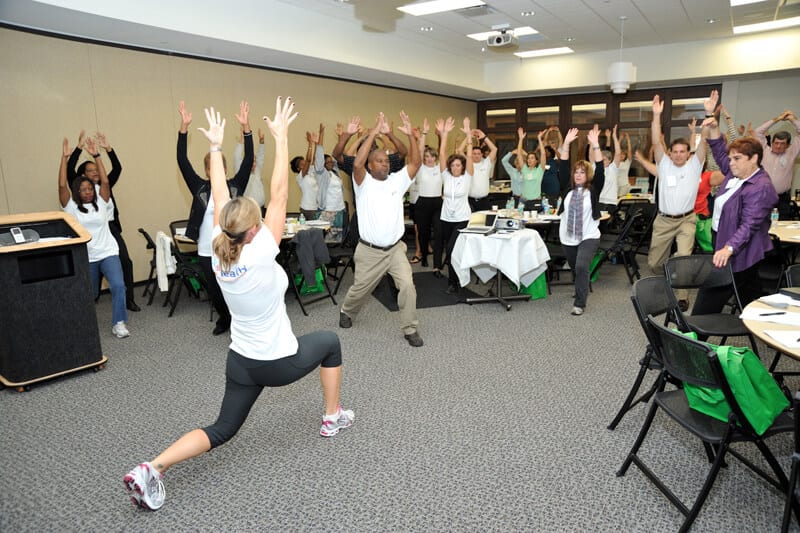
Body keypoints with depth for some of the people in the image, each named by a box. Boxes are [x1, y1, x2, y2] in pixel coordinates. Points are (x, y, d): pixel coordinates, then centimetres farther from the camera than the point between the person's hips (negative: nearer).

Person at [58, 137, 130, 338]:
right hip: (85, 258, 0)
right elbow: (62, 185, -11)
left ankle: (119, 323, -9)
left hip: (108, 253, 0)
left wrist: (96, 155, -10)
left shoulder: (101, 203, 4)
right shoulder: (72, 208, 1)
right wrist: (65, 157, -12)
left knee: (118, 285, -19)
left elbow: (105, 181, -7)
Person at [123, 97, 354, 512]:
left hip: (241, 361, 5)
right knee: (329, 341, 23)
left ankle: (151, 470, -3)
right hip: (280, 362, -5)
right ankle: (333, 418, 32)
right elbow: (279, 195, -23)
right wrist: (281, 138, -19)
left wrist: (216, 147, 5)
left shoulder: (219, 256, -8)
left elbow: (220, 200, 0)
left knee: (221, 431, 19)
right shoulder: (261, 255, -24)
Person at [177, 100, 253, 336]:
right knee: (214, 291, 14)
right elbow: (182, 162, -4)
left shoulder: (235, 186, 1)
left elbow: (248, 160, -8)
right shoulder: (200, 188, 3)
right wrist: (184, 126, -12)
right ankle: (224, 319, 40)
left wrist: (245, 126, -17)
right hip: (207, 252, 2)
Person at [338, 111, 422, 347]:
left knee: (407, 285, -11)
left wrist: (410, 134, -16)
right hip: (369, 251, -2)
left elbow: (415, 162, -6)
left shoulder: (397, 180, 4)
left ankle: (410, 329, 4)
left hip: (396, 248, 2)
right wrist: (373, 132, -27)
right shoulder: (364, 182, -8)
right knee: (360, 289, 15)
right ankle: (346, 312, 47)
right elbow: (357, 163, -27)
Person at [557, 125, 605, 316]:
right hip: (567, 237, 4)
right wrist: (566, 143, -9)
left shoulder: (593, 189, -1)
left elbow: (600, 170, -14)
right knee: (575, 269, 15)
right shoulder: (568, 188, 5)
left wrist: (595, 145, -21)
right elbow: (563, 167, -2)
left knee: (582, 267, -21)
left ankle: (579, 303, -12)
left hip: (589, 236, -4)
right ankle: (582, 289, 44)